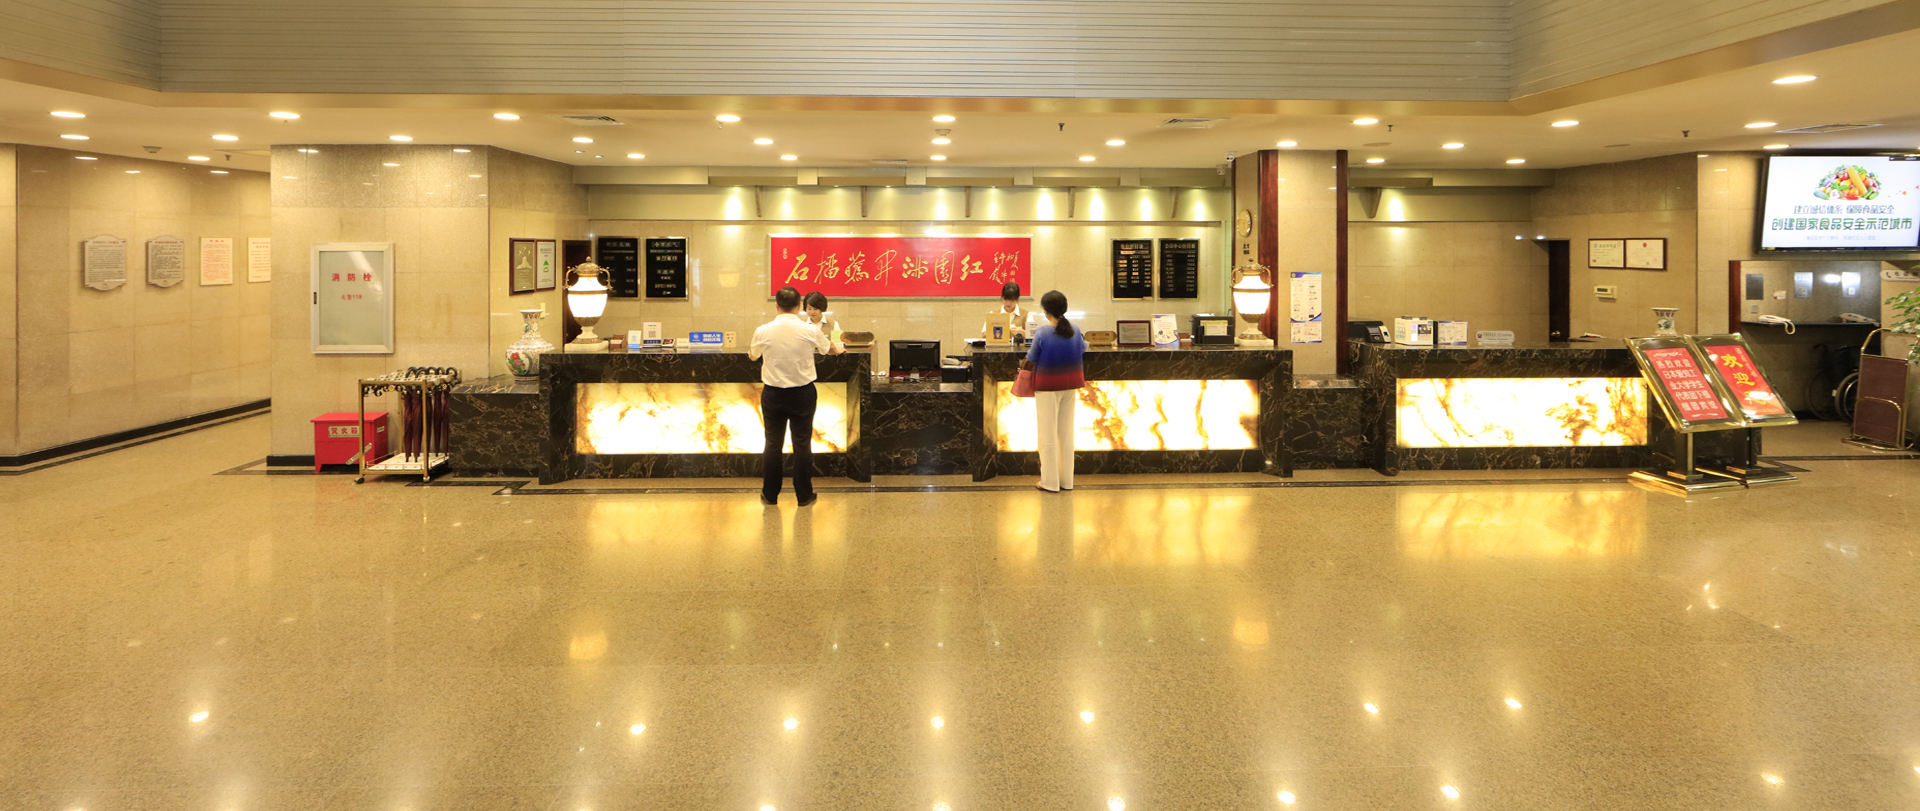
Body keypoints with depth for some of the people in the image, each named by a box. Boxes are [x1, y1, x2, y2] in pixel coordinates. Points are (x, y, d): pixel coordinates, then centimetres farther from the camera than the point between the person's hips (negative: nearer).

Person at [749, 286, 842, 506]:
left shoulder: (763, 331, -10)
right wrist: (839, 349, 35)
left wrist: (750, 351, 36)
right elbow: (830, 349, 11)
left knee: (773, 443, 11)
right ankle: (804, 495, 14)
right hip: (803, 393, 0)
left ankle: (770, 495, 18)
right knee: (802, 444, 8)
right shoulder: (810, 331, -10)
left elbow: (753, 355, 11)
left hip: (773, 393, 0)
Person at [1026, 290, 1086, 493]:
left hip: (1048, 386, -4)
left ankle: (1050, 482, 6)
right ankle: (1067, 480, 17)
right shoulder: (1075, 331, -5)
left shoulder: (1042, 334, -19)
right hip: (1070, 385, 5)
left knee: (1048, 434, 4)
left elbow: (1031, 360, -9)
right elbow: (1082, 349, 14)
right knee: (1067, 432, 13)